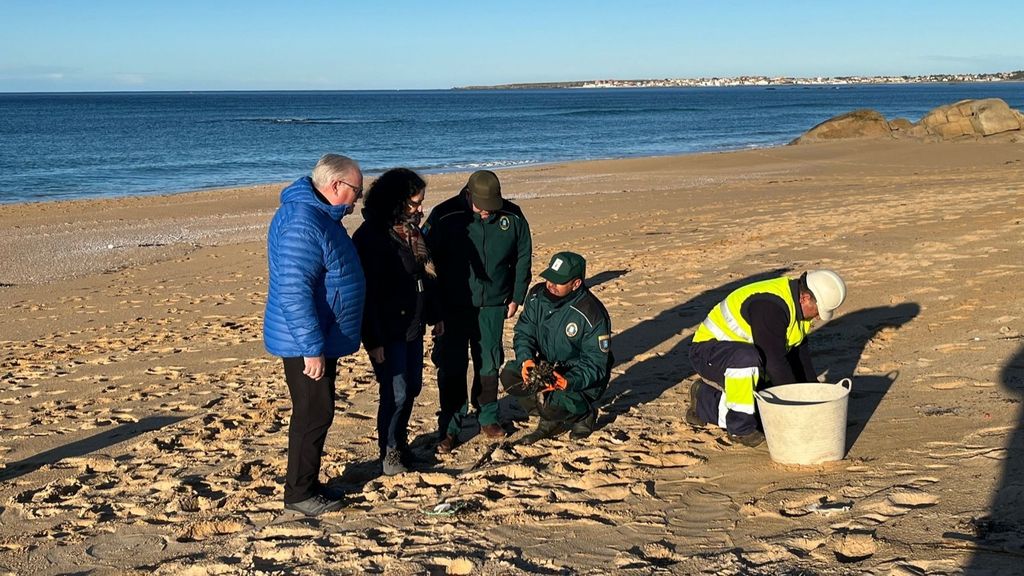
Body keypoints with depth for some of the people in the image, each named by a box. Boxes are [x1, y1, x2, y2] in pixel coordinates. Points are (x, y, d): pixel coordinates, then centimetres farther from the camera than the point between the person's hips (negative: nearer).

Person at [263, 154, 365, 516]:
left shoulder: (322, 217, 12)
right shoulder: (303, 223, -23)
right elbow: (293, 292, -28)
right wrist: (312, 348, -26)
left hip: (321, 339, 10)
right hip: (305, 345, -10)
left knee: (316, 413, 17)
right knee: (313, 414, -2)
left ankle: (307, 483, 28)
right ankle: (299, 493, 10)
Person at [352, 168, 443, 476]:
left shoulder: (411, 229, 8)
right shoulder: (370, 237, -18)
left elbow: (427, 274, 17)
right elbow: (367, 292, -19)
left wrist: (434, 315, 19)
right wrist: (374, 340, -20)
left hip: (413, 326, 8)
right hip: (389, 332, -8)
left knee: (412, 387, 14)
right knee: (396, 393, -4)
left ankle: (401, 442, 32)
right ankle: (389, 452, 13)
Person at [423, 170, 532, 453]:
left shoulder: (513, 217, -5)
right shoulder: (444, 216, -14)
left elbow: (523, 258, 8)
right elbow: (428, 259, -6)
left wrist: (516, 297, 8)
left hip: (493, 305, 3)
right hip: (454, 307, -2)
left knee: (489, 365, 13)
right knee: (452, 368, -1)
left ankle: (488, 418, 29)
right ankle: (449, 428, 8)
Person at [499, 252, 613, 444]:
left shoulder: (591, 314, -26)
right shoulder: (537, 296, -10)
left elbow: (595, 364, -23)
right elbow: (524, 332, -3)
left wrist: (567, 382, -40)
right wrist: (526, 360, -25)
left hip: (583, 378, -6)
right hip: (547, 366, 6)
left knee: (554, 404, -32)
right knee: (510, 375, -18)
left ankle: (585, 414, 6)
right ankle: (550, 422, 3)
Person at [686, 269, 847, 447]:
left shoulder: (798, 304, 1)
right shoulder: (771, 306, -30)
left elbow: (799, 351, 11)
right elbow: (774, 360, -29)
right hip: (708, 351, -10)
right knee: (747, 357, -40)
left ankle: (704, 403, 18)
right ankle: (740, 426, -22)